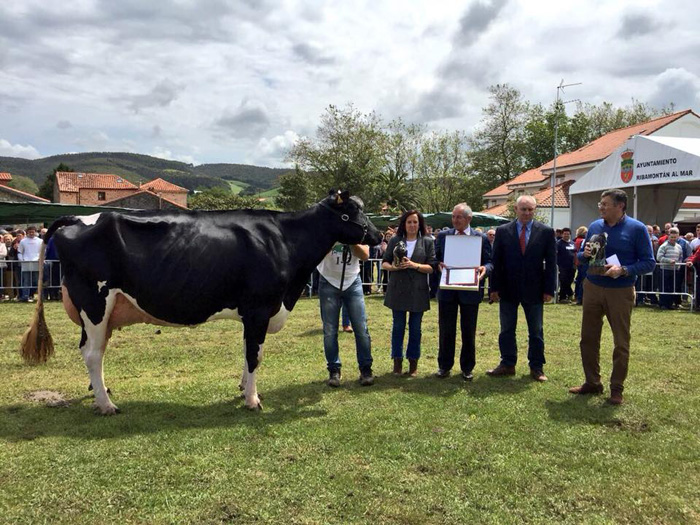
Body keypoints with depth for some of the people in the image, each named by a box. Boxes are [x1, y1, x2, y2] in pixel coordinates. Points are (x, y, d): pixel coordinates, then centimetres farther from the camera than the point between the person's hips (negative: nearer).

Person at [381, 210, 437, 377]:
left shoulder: (427, 241, 1)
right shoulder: (395, 240, 5)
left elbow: (432, 267, -3)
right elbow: (384, 263, 6)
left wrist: (414, 265, -18)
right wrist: (393, 267, -15)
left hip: (418, 291, -1)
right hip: (397, 290, 1)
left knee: (415, 328, 7)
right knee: (398, 326, 7)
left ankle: (413, 363, 19)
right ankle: (397, 362, 18)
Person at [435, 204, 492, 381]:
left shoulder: (481, 238, 1)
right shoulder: (443, 236, 6)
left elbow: (489, 262, 1)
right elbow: (436, 258, 9)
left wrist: (484, 269, -20)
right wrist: (439, 265, -13)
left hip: (470, 291, -1)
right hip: (447, 290, 1)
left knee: (468, 331, 8)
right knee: (445, 330, 7)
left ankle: (467, 368, 21)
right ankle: (444, 366, 19)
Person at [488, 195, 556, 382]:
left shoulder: (546, 232, -1)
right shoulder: (502, 231, 0)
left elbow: (551, 263, -1)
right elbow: (496, 261, 0)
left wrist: (549, 289, -6)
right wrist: (495, 288, -4)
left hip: (534, 290, -1)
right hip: (508, 289, 1)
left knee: (536, 331, 9)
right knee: (506, 330, 9)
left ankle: (536, 367, 20)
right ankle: (507, 365, 21)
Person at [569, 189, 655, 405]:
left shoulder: (637, 228, -8)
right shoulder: (594, 226, 6)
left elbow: (649, 263, -8)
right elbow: (581, 256, 15)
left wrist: (623, 270, -23)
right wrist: (585, 254, -8)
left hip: (620, 292, -4)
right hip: (592, 288, 4)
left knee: (621, 342, 4)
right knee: (588, 338, 9)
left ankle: (616, 389, 17)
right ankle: (592, 383, 24)